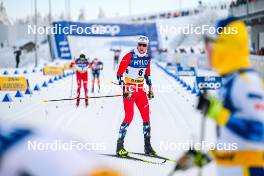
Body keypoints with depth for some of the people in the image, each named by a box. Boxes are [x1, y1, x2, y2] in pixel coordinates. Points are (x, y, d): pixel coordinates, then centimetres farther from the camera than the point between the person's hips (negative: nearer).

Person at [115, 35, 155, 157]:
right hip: (129, 90, -6)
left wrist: (150, 88, 18)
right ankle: (120, 145, -8)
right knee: (129, 116, -14)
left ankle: (147, 146, 13)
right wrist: (124, 89, -19)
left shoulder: (147, 57, 7)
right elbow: (119, 74, -12)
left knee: (146, 115, 4)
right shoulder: (129, 56, -12)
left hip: (141, 91, 6)